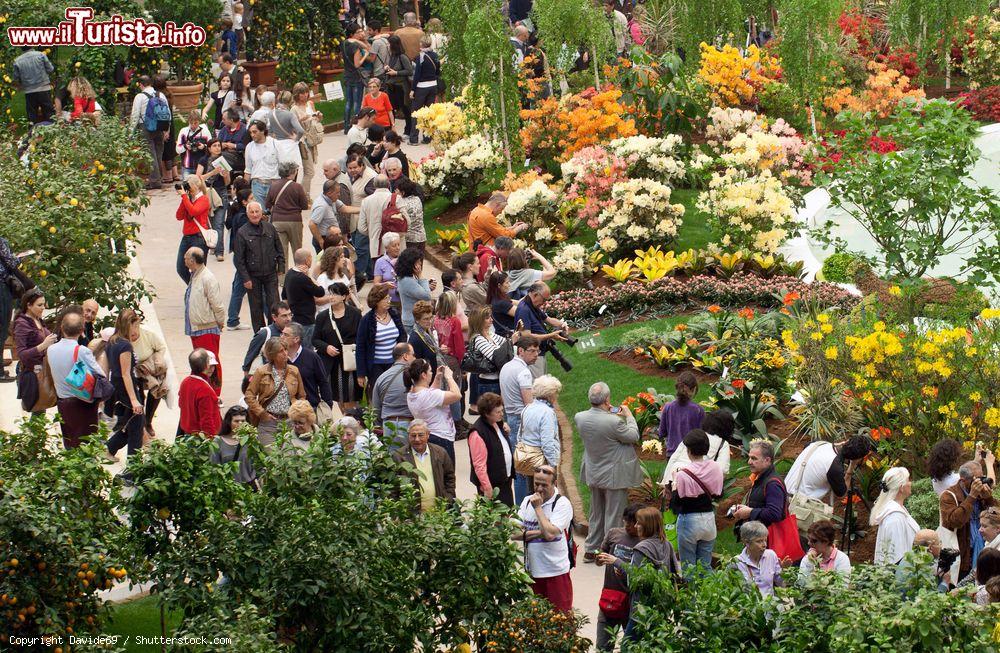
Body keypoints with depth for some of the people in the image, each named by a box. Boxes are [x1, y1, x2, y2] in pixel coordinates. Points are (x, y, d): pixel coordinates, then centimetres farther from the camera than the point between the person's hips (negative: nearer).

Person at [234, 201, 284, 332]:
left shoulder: (269, 228, 3)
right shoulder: (242, 232, -6)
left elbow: (279, 249, 11)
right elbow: (239, 259, -6)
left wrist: (281, 268, 4)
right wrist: (245, 278, -9)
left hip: (270, 274, 2)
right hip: (253, 276, -2)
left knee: (274, 304, -3)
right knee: (256, 307, 6)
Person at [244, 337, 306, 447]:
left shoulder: (294, 371, 8)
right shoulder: (261, 372, -1)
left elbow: (301, 396, 17)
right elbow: (249, 395, 0)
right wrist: (262, 413, -6)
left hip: (290, 421, 3)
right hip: (268, 421, -2)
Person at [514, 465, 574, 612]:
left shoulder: (562, 503, -9)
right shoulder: (527, 501, 9)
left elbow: (550, 533, -22)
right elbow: (515, 533, 2)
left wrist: (538, 507, -14)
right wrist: (539, 533, -11)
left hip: (556, 571, -5)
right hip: (532, 570, 5)